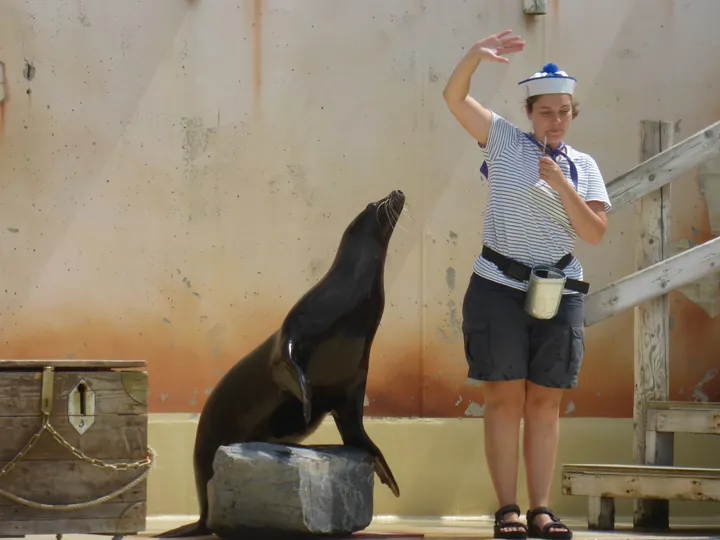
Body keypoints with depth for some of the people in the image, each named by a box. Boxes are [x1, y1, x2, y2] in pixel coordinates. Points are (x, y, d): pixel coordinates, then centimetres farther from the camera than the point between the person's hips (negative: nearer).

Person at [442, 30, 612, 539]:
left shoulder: (583, 167, 8)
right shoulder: (505, 140, 2)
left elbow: (596, 233, -1)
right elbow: (454, 97, -6)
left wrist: (561, 187, -13)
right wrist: (476, 56, -23)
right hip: (499, 287, -2)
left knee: (545, 403, 4)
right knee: (505, 399, -3)